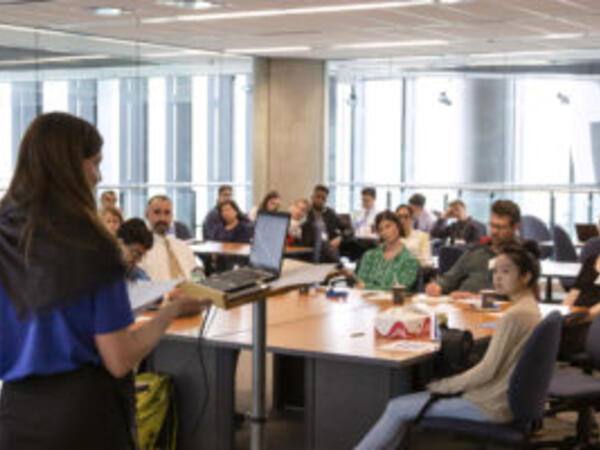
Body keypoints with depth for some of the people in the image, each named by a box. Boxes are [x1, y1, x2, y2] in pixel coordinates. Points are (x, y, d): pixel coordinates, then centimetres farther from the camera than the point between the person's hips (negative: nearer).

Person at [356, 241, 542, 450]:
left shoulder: (515, 315, -22)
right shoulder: (530, 308, 8)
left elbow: (487, 371, -21)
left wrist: (443, 385, -7)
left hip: (490, 406, -10)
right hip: (504, 396, 10)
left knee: (397, 408, -1)